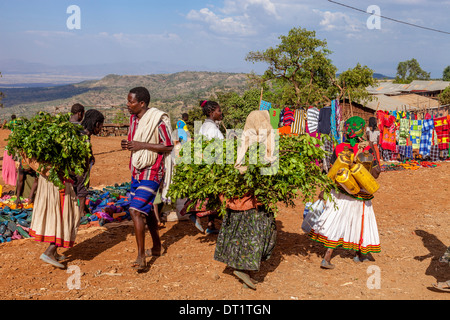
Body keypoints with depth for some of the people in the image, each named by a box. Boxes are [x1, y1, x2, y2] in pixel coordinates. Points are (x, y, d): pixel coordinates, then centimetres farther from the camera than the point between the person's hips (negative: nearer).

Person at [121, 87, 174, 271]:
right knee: (146, 210, 18)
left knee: (136, 211, -17)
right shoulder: (133, 118, 8)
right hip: (137, 171, 9)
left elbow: (168, 146, -16)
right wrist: (127, 145, -2)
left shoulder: (157, 120, -16)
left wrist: (141, 145, -22)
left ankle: (141, 258, -12)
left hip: (151, 173, -9)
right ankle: (157, 247, 35)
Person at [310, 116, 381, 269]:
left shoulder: (339, 148, -6)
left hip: (340, 192, 3)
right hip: (359, 196, -3)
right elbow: (375, 174, -12)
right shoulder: (367, 150, -15)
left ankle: (327, 258, 9)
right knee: (361, 222, 17)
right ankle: (359, 254, 34)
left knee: (336, 223, 9)